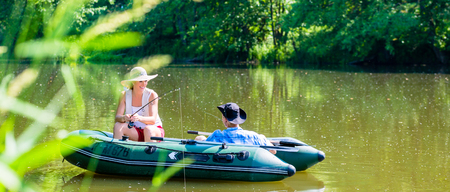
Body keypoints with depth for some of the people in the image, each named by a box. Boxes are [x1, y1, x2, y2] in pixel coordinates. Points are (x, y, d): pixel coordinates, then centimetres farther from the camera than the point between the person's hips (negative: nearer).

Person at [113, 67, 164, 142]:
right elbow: (117, 117, -11)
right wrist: (123, 118, -36)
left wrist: (139, 118, -43)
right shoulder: (125, 95, -4)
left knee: (148, 129, -36)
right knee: (117, 126, -23)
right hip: (135, 132, 3)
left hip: (155, 131, -3)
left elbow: (153, 120, -22)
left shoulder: (152, 95, -13)